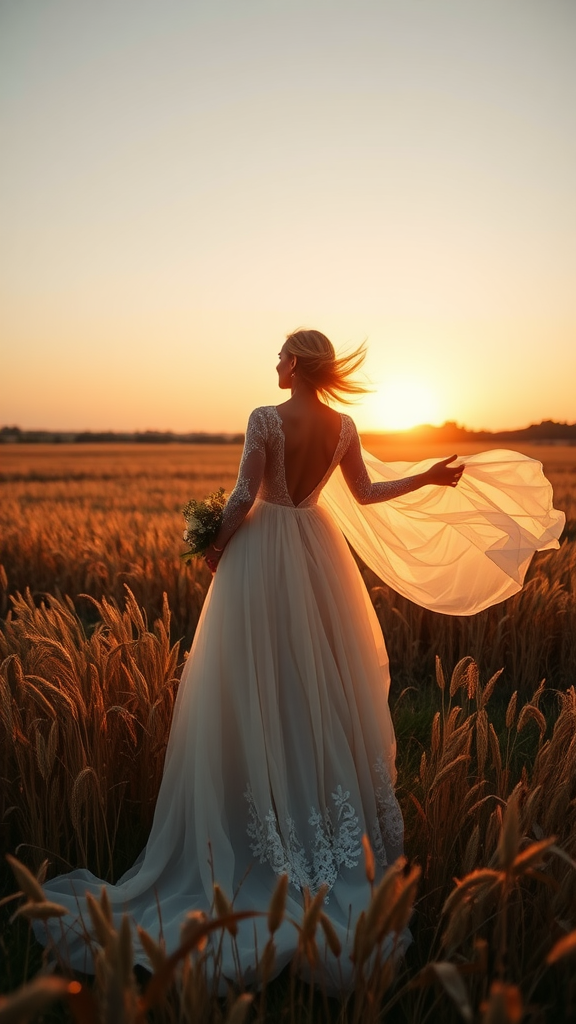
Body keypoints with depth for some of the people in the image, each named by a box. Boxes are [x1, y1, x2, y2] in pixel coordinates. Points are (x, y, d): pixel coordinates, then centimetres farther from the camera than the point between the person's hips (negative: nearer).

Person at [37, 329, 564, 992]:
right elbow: (366, 494, 9)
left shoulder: (265, 419, -14)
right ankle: (335, 810, 28)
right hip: (318, 552, 6)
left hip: (263, 553, -5)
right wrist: (431, 477, 21)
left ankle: (268, 823, 13)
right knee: (322, 683, 16)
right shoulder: (344, 428, 1)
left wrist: (217, 547, 1)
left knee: (258, 688, 4)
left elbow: (244, 497, -15)